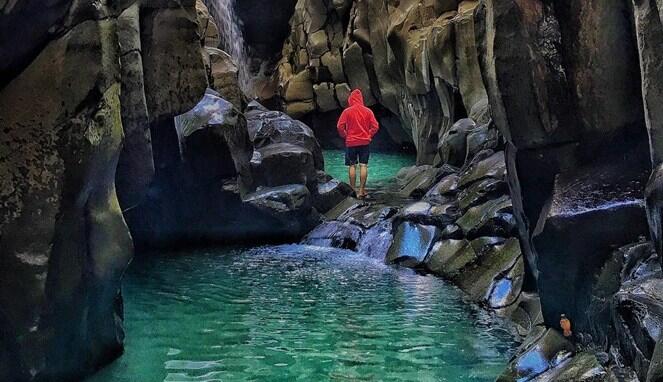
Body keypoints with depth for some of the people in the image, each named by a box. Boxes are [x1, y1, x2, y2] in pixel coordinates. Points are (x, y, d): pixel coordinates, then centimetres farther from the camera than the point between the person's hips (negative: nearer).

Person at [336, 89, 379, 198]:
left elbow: (340, 126, -9)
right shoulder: (368, 111, 0)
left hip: (351, 143, -1)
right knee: (363, 166, 1)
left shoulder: (347, 111, -6)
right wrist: (369, 136, 11)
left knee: (352, 166, 5)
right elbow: (375, 126, -2)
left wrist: (345, 136, 6)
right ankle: (361, 191, 0)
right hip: (365, 142, 1)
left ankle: (353, 190, 7)